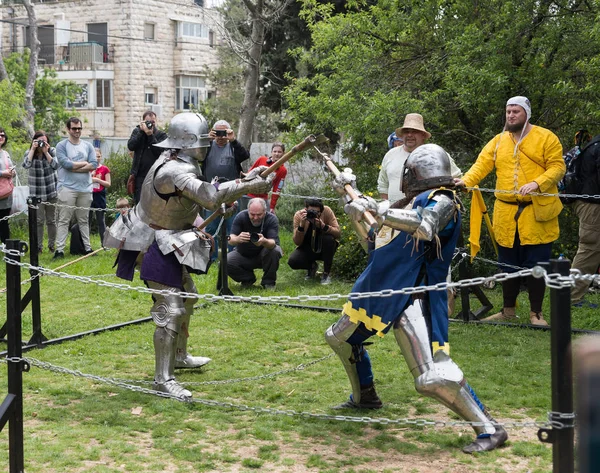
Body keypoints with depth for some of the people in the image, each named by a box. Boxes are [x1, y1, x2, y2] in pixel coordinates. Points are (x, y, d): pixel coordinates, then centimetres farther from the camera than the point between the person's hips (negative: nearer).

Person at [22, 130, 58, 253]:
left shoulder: (52, 151, 1)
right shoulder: (29, 152, 0)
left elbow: (56, 165, -14)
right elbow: (26, 165, -19)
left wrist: (46, 152, -17)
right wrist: (33, 149, -19)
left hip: (51, 191, 1)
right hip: (36, 193, -1)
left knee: (51, 220, 7)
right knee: (38, 220, -4)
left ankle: (52, 245, 16)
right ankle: (38, 246, 3)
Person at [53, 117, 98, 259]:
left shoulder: (88, 146, 11)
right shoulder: (61, 146, 0)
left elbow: (94, 165, -1)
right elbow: (66, 163, -15)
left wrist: (74, 167, -9)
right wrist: (84, 163, -2)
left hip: (85, 189, 4)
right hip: (67, 188, -4)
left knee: (84, 220, 11)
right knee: (63, 220, -5)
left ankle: (87, 247, 15)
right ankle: (60, 250, -5)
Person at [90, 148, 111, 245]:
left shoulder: (104, 169, 1)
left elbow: (108, 184, -2)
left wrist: (98, 180, -14)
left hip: (99, 196, -2)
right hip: (89, 195, 2)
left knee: (101, 221, 3)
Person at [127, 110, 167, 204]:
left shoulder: (161, 135, 3)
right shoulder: (137, 131, 11)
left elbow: (160, 151, -13)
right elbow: (130, 146, -5)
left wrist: (150, 135, -16)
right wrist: (141, 131, -9)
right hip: (139, 175, 2)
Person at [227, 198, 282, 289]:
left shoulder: (272, 219, -21)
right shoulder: (241, 217, -19)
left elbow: (273, 243, -35)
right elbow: (230, 240, -28)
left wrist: (264, 241, -60)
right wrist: (238, 239, -54)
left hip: (263, 255, -1)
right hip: (243, 254, 1)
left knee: (275, 251, -34)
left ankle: (268, 282, -8)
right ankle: (248, 279, 4)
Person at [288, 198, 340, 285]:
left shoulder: (327, 211, -21)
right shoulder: (299, 215, -19)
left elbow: (338, 233, -24)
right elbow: (297, 242, -21)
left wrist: (323, 226, -41)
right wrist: (301, 225, -36)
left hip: (325, 248, 0)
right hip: (308, 247, 0)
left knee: (328, 238, -34)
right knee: (292, 261, -27)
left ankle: (326, 274, -13)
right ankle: (311, 266, 10)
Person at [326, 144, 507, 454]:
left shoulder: (441, 201, -10)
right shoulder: (412, 201, 16)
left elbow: (424, 226, -32)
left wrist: (379, 211, -31)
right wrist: (349, 193, 23)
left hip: (411, 297, -10)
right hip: (380, 288, 10)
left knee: (433, 376, -22)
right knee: (340, 337, 28)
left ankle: (489, 429, -13)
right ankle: (365, 397, 45)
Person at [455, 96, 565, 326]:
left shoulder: (546, 137, 0)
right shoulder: (498, 141, 11)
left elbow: (557, 167, -6)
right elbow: (482, 163, 0)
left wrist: (536, 183, -22)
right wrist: (466, 180, -19)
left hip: (536, 211, -4)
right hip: (506, 212, 4)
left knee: (535, 265, 0)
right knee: (508, 264, 11)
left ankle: (536, 313, 12)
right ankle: (508, 310, 23)